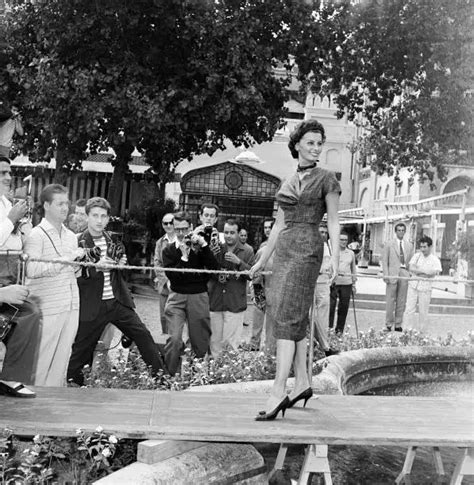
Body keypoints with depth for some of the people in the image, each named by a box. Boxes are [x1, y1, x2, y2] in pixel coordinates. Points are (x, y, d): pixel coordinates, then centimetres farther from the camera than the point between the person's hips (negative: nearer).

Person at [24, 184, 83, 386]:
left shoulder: (71, 236, 16)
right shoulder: (36, 235, -7)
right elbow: (31, 270, -21)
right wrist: (64, 259, -21)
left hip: (71, 307, 7)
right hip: (48, 308, -7)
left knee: (62, 359, 11)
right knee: (41, 361, 0)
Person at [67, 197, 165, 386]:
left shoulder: (111, 239, 8)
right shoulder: (78, 242, -10)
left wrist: (121, 263, 1)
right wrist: (96, 267, -25)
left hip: (118, 301, 5)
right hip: (93, 306, -5)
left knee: (143, 335, 2)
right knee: (81, 350, 3)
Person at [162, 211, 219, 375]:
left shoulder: (200, 246, 4)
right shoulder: (169, 250, 4)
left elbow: (214, 268, -10)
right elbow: (171, 275, -7)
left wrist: (203, 245, -17)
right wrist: (184, 256, -16)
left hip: (199, 297, 1)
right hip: (177, 297, -1)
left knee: (201, 341, 6)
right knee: (174, 339, -14)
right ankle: (169, 376, -3)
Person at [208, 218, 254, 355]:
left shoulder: (247, 252, 3)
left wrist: (239, 262, -17)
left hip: (235, 304, -3)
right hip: (215, 302, 3)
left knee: (231, 342, -4)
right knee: (215, 341, 9)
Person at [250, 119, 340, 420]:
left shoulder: (326, 179, 2)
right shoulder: (289, 182, 18)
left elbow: (333, 222, -2)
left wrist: (336, 255, -16)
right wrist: (263, 260, 22)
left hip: (306, 250, -7)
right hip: (284, 249, 7)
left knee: (287, 316, -14)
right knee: (297, 318, 9)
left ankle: (279, 392, -16)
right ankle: (302, 382, 17)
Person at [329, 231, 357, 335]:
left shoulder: (351, 253, 14)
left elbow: (353, 269, 20)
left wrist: (354, 284, 17)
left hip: (346, 283, 3)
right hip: (333, 282, -3)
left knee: (344, 307, 4)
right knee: (331, 305, -7)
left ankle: (340, 330, 14)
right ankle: (329, 327, 2)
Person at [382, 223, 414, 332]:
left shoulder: (409, 245, 15)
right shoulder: (389, 244, 6)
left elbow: (411, 261, 15)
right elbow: (384, 260, 3)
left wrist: (410, 274, 4)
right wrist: (386, 275, -7)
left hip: (404, 274, 3)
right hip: (392, 274, -3)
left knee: (402, 301, 4)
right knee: (390, 301, -3)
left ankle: (398, 325, 10)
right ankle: (388, 325, 3)